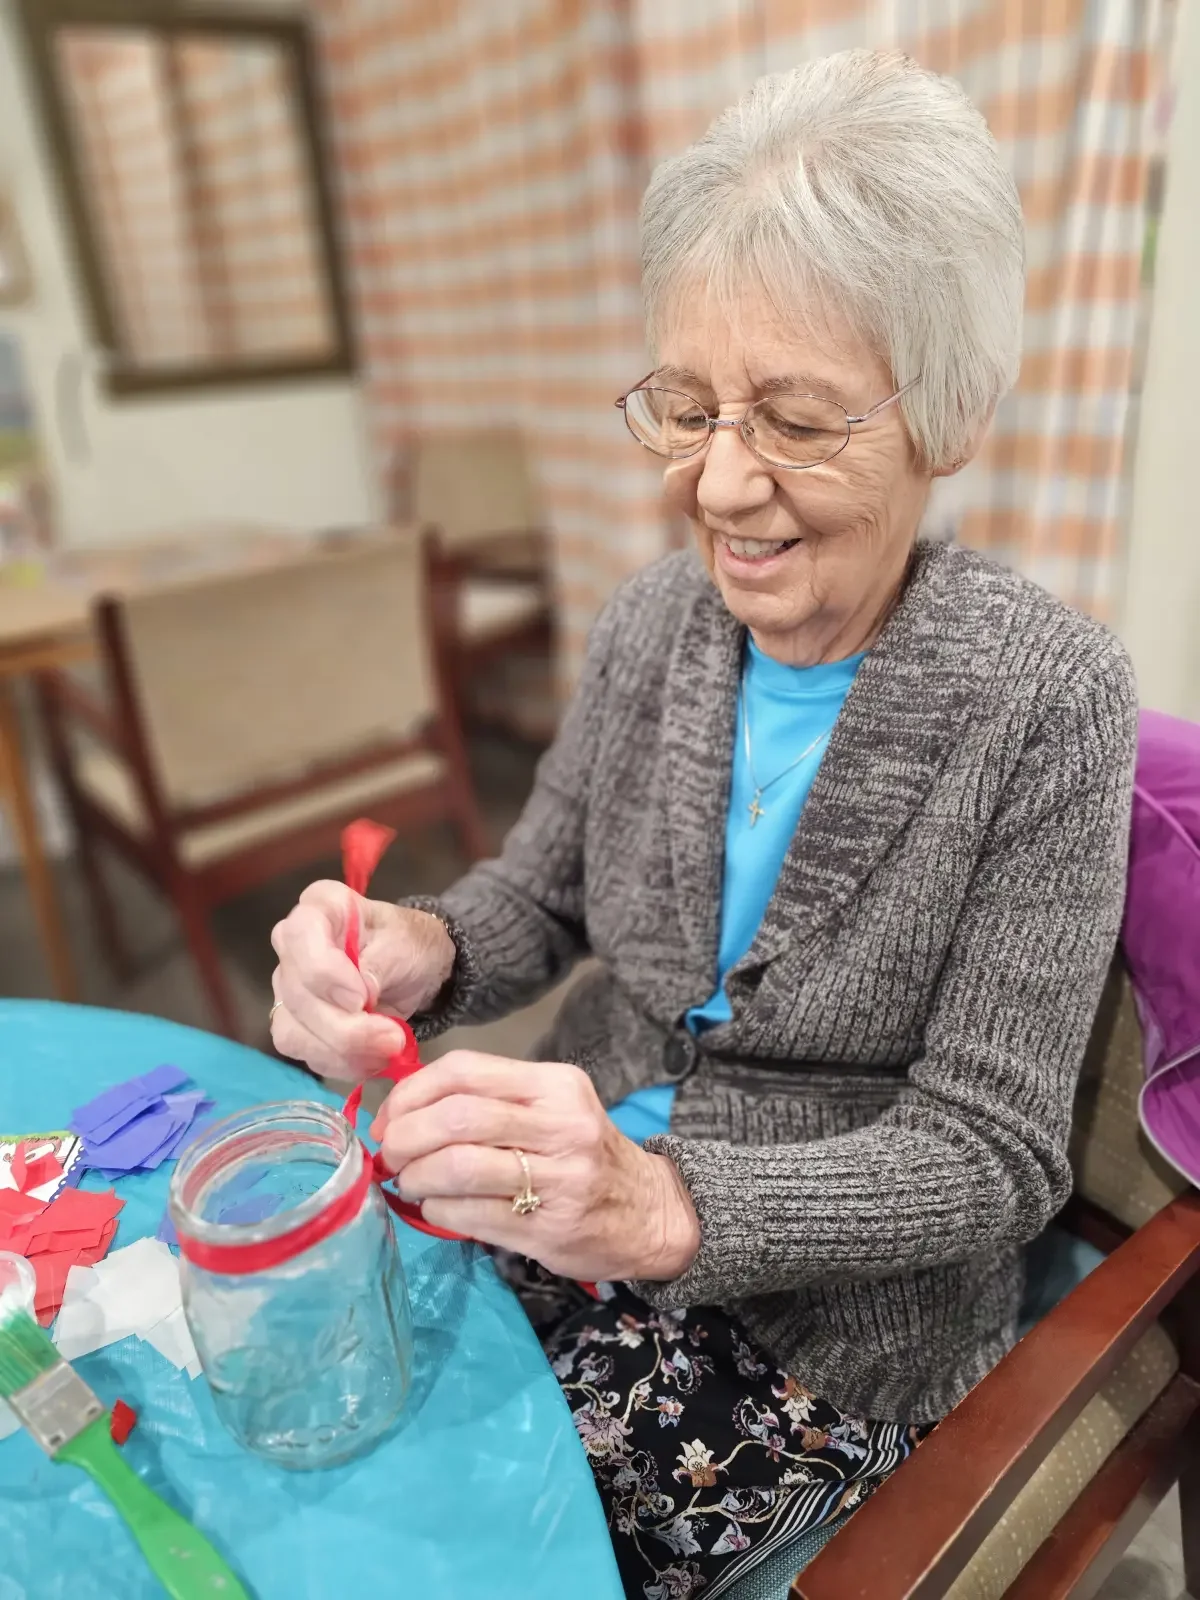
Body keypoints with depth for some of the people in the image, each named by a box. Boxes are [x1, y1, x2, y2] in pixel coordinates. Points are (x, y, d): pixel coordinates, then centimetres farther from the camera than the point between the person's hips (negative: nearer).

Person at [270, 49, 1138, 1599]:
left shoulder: (1045, 698, -18)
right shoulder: (650, 625, -5)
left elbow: (988, 1154, -16)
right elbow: (540, 901, 3)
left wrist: (665, 1208, -32)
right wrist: (419, 951, -19)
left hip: (840, 1303, -3)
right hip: (569, 1217, 4)